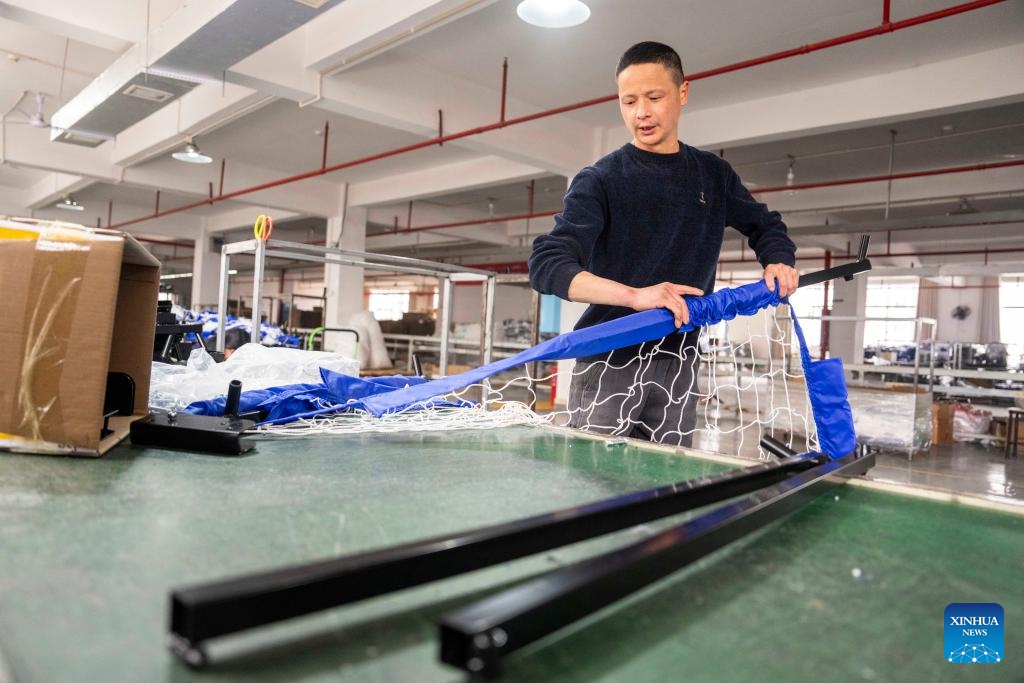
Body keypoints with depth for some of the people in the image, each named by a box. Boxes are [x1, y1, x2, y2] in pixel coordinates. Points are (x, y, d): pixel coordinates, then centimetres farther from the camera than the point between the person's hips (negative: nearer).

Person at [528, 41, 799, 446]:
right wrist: (634, 295, -33)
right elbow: (546, 265, -19)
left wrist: (778, 261, 2)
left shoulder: (713, 175, 9)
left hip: (677, 365, 4)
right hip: (608, 364, -4)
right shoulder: (599, 181, -6)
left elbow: (765, 225, 26)